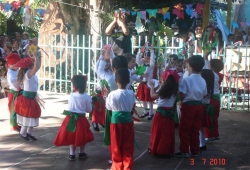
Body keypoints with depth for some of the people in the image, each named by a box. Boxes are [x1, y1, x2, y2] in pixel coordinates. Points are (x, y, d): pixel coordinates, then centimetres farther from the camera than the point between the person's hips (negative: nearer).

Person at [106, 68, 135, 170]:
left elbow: (108, 107, 0)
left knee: (116, 146, 12)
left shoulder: (112, 94, -14)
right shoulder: (131, 93, -6)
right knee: (128, 147, 11)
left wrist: (107, 97, 15)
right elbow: (132, 107, 7)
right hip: (128, 120, 2)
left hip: (116, 121, -2)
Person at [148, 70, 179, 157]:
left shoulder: (163, 88, -13)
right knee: (168, 132, 10)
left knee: (158, 131, 7)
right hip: (170, 112, 4)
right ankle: (168, 150, 15)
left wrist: (152, 86, 8)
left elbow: (153, 95, -5)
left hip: (161, 111, -4)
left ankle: (155, 149, 16)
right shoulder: (174, 89, 0)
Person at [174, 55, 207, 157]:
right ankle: (195, 150, 20)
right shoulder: (203, 81, 3)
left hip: (188, 106, -6)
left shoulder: (187, 80, -14)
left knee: (184, 129, 4)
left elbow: (182, 94, -14)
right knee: (195, 130, 14)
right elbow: (204, 94, 7)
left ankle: (184, 151, 7)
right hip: (199, 106, 6)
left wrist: (182, 102, 4)